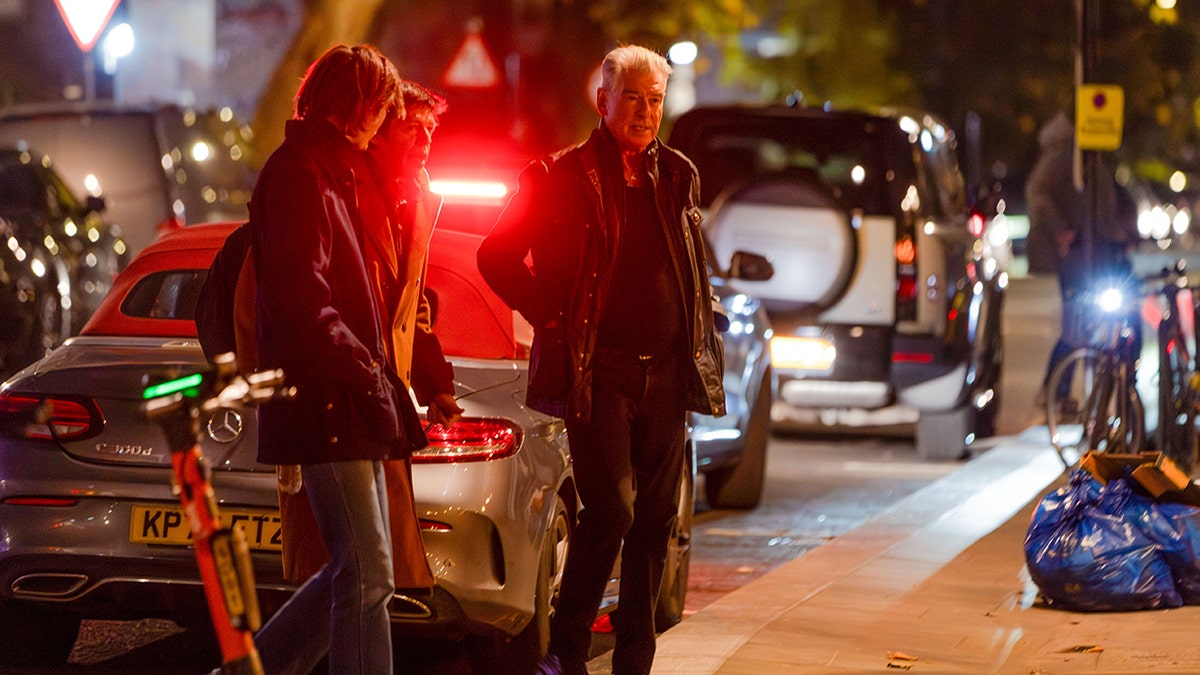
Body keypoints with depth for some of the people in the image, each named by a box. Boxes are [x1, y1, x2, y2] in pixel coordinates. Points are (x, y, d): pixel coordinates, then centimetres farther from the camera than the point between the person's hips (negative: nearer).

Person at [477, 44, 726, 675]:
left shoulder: (677, 176, 13)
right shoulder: (563, 176, -3)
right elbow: (497, 256, 0)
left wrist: (702, 342, 14)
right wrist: (552, 318, -5)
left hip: (665, 374, 5)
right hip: (597, 373, -5)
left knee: (654, 522, 6)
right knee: (611, 510, -14)